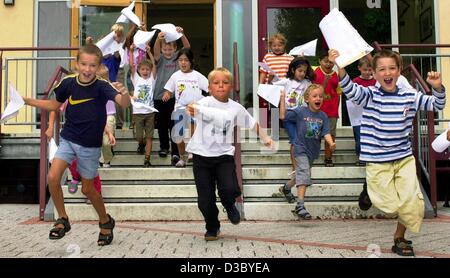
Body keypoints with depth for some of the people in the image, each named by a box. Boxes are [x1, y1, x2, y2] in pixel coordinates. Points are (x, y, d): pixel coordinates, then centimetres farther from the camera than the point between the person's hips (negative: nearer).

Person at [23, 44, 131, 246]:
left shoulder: (102, 87, -21)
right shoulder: (68, 83, -9)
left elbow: (124, 103, -39)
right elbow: (54, 105, 9)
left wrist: (124, 93, -61)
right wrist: (27, 100, 3)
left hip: (90, 145, -3)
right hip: (68, 139, 3)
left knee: (87, 189, 8)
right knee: (52, 178, -12)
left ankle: (105, 221, 34)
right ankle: (63, 220, 11)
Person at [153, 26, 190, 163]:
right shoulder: (160, 59, 2)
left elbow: (187, 47, -14)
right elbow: (156, 51, -20)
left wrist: (182, 34, -33)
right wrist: (158, 39, -41)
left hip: (174, 96, -2)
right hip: (159, 95, 2)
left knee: (173, 124, -6)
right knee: (161, 124, 13)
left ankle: (175, 152, -4)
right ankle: (164, 146, 32)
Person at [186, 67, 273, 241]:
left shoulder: (236, 108, 2)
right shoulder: (205, 103, -9)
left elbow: (253, 123, 15)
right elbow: (196, 109, -32)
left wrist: (265, 138, 16)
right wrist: (191, 110, -54)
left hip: (224, 155, 1)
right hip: (202, 155, -1)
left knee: (230, 189, -20)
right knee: (205, 199, 1)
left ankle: (229, 206, 17)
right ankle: (212, 228, 28)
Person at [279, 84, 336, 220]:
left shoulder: (323, 116, 1)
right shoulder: (300, 111, -9)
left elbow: (326, 133, -5)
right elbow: (283, 116, -12)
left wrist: (331, 143, -23)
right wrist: (282, 99, -16)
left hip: (313, 151, 6)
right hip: (301, 149, -6)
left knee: (302, 174, 22)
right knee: (304, 175, -18)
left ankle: (287, 187, 51)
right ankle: (300, 206, -20)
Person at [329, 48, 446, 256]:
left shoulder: (409, 96, 2)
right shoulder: (369, 95, -8)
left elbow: (436, 105, 7)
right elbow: (350, 89, -27)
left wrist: (437, 87, -15)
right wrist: (340, 67, -45)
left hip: (404, 159, 3)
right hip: (378, 163, -3)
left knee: (413, 205, 1)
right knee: (392, 206, -1)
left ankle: (399, 237, 28)